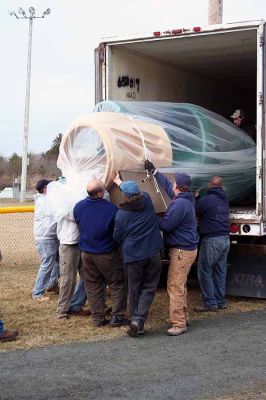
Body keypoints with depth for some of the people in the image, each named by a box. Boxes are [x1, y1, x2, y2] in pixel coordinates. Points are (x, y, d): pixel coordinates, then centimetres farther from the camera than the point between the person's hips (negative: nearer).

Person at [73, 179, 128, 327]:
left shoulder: (78, 207, -5)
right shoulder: (111, 209, -19)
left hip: (87, 253, 5)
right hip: (107, 254, -5)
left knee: (93, 286, 14)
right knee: (117, 284, 8)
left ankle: (98, 318, 16)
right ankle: (117, 316, 6)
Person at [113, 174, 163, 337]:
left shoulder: (121, 215, -8)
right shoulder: (147, 201, -2)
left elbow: (117, 237, 4)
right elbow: (137, 192, 21)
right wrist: (119, 182, 35)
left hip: (132, 256, -1)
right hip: (153, 254, 1)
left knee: (134, 290, 12)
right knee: (149, 288, 6)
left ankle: (137, 322, 17)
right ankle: (138, 319, -10)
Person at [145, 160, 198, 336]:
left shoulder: (180, 203, -22)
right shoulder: (186, 199, 10)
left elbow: (166, 225, -21)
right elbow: (167, 186, 25)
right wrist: (153, 171, 32)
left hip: (182, 251, -11)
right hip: (187, 249, 11)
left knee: (175, 285, -10)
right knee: (180, 285, 18)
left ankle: (179, 323, -9)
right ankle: (183, 317, 27)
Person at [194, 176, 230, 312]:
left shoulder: (204, 200, -12)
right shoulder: (225, 200, 10)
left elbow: (194, 214, 0)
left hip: (211, 240, -7)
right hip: (225, 239, 7)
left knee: (204, 271, 0)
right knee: (220, 271, 14)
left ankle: (210, 303, 0)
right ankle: (221, 301, 20)